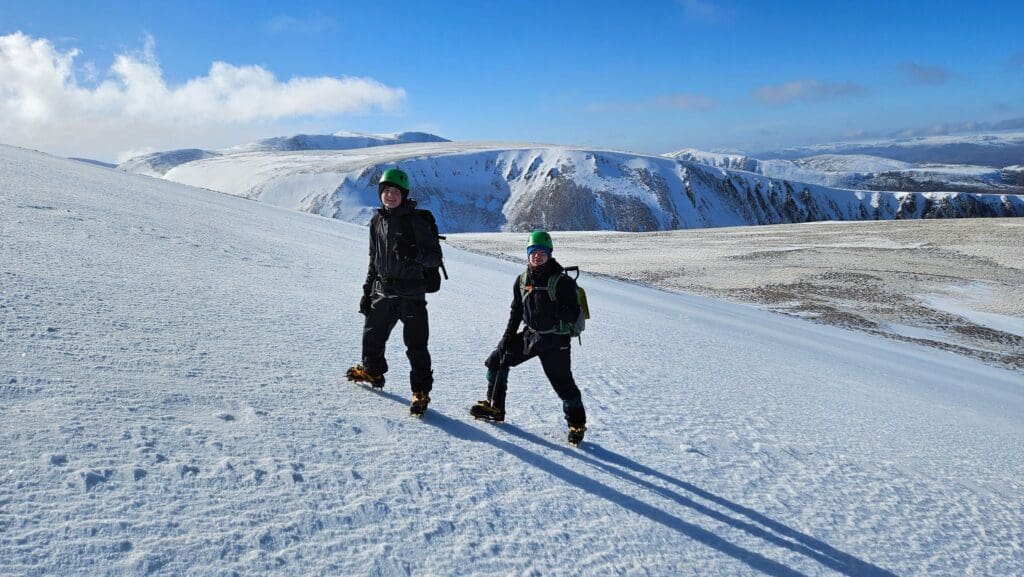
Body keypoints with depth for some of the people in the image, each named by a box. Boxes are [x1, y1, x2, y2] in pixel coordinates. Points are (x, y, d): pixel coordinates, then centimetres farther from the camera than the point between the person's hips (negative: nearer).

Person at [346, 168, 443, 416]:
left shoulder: (416, 220, -10)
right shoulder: (378, 220, 8)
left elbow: (435, 257, -11)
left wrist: (414, 253, -31)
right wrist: (367, 291, 16)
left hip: (411, 293, -6)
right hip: (382, 291, 6)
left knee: (416, 345, -6)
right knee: (372, 335, 20)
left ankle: (421, 392, 6)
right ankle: (372, 371, 46)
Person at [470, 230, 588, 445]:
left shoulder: (562, 281, -16)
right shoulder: (522, 280, 3)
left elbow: (573, 314, -18)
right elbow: (516, 310, 13)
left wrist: (553, 308, -36)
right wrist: (508, 335, 7)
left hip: (555, 341, -6)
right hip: (530, 334, 6)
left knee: (563, 383, -6)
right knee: (496, 360, 9)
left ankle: (577, 423, 17)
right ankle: (494, 407, 25)